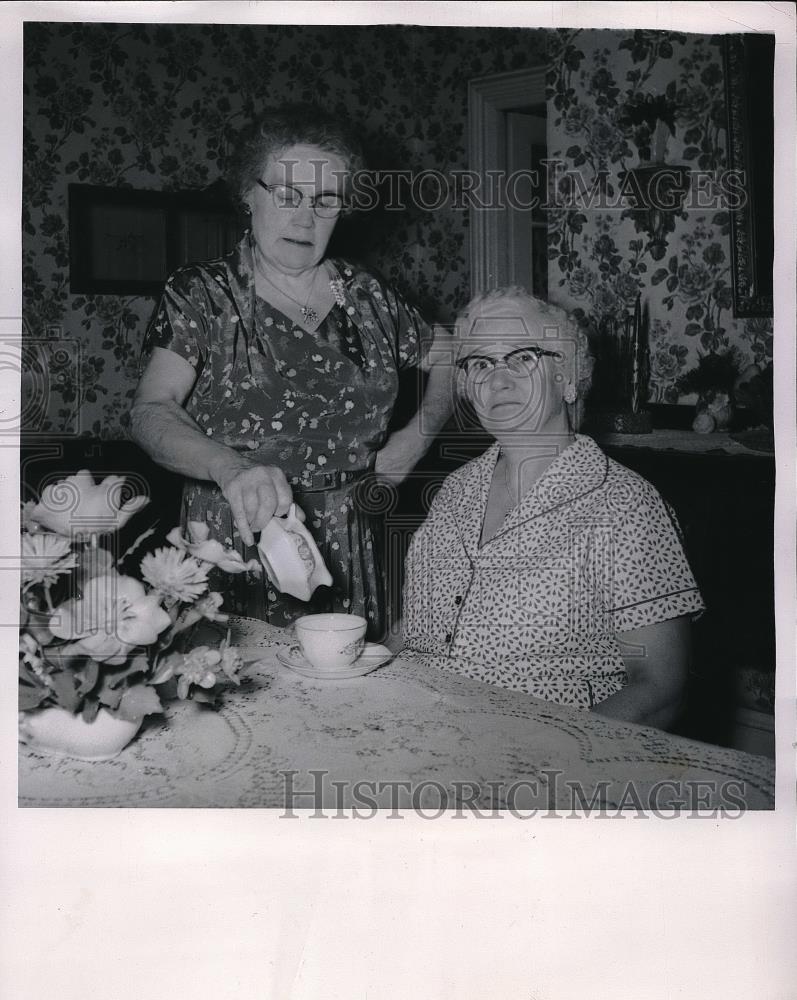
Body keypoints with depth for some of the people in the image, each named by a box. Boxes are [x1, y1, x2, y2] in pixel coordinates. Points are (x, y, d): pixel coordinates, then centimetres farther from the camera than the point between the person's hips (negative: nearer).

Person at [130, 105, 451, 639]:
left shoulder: (367, 296, 8)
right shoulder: (203, 294, -2)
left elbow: (450, 360, 22)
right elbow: (152, 412, -16)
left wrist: (418, 435, 5)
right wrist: (232, 468, -35)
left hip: (350, 557, 3)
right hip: (236, 550, -2)